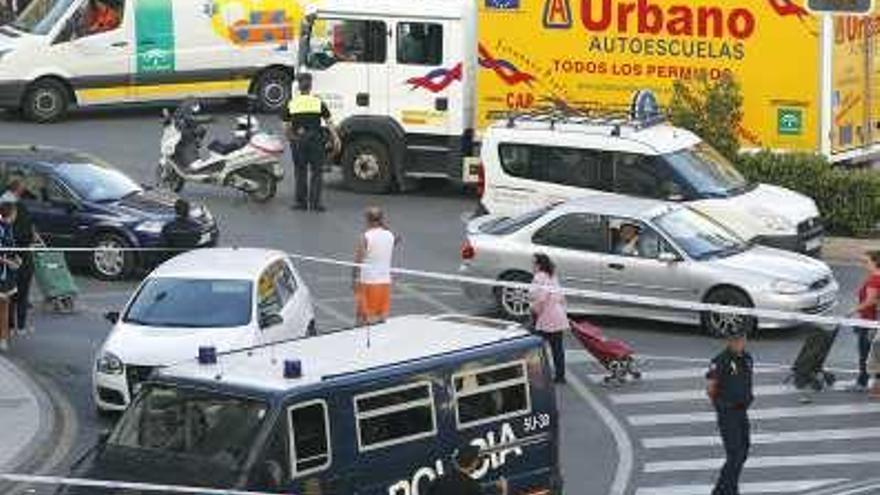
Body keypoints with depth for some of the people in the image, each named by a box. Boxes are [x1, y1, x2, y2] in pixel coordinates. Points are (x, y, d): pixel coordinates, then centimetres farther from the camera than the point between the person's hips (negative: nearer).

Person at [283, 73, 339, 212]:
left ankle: (301, 202, 11)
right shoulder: (318, 102, -1)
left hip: (298, 142, 1)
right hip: (316, 140, -1)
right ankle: (315, 202, 1)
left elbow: (286, 127, 3)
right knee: (317, 172, 5)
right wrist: (336, 139, 1)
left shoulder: (291, 104, 1)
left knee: (300, 172, 10)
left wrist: (291, 139, 18)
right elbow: (329, 123, -1)